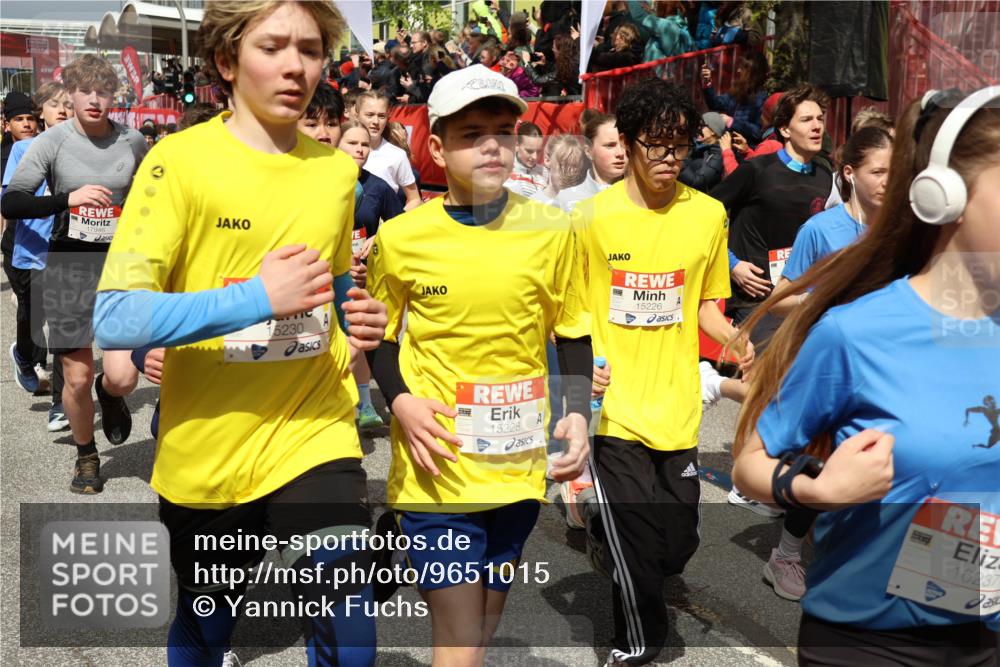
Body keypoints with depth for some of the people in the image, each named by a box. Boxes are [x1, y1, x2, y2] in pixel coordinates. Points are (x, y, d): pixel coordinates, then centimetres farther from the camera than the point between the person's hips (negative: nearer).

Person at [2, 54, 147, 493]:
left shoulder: (133, 143, 1)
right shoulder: (52, 142, -5)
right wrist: (68, 198, -25)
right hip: (68, 268, 0)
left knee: (122, 377, -13)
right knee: (77, 378, 5)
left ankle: (109, 395, 26)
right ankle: (86, 456, 31)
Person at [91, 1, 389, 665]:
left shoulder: (338, 169, 5)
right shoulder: (181, 160, -10)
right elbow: (114, 318, -17)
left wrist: (358, 320, -1)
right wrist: (257, 297, -24)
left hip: (316, 436, 2)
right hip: (205, 453, -2)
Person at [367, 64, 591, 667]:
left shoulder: (551, 231, -2)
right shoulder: (400, 238, -6)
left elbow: (573, 337, 9)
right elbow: (379, 338, 7)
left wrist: (577, 414, -5)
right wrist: (399, 400, -10)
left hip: (519, 471, 3)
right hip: (436, 473, -2)